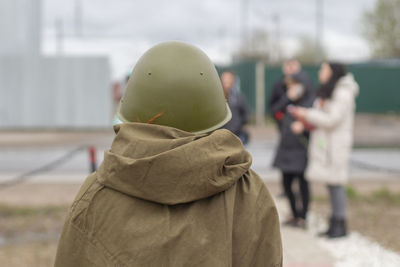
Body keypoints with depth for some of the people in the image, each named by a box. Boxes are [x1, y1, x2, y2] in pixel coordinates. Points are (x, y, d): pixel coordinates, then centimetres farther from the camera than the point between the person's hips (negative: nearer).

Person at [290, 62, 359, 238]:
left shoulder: (343, 93, -13)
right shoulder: (327, 92, 18)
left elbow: (332, 119, -19)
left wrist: (307, 114, -12)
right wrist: (303, 122, 3)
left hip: (336, 145, -9)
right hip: (325, 144, 9)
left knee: (335, 183, -8)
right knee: (331, 184, 9)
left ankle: (340, 225, -3)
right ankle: (334, 224, 14)